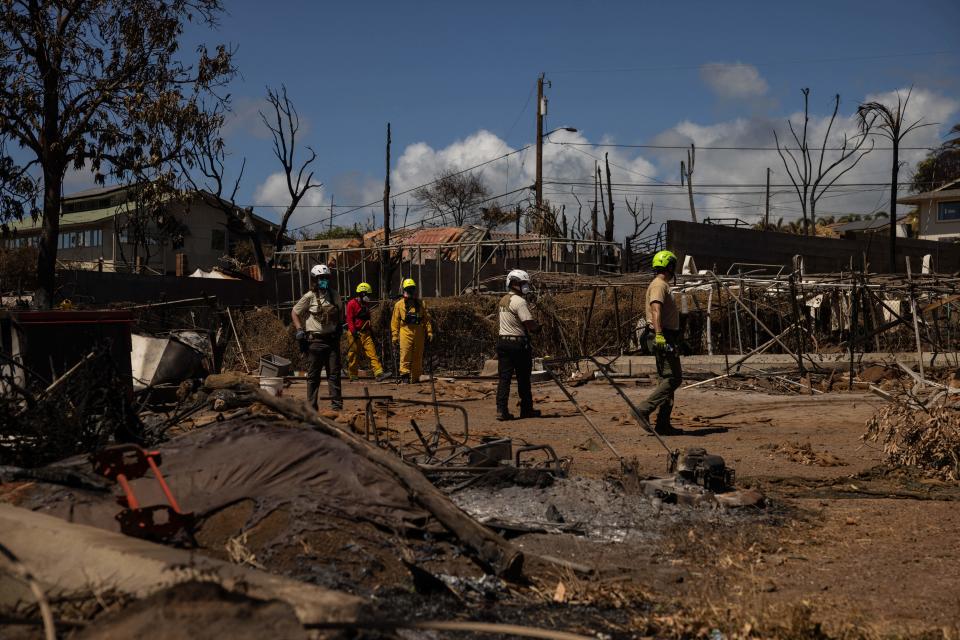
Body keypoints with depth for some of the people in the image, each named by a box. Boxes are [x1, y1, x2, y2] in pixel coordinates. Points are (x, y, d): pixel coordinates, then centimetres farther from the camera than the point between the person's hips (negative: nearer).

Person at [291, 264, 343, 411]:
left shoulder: (334, 295, 7)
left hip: (332, 339, 4)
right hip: (316, 340, -4)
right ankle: (311, 406, 9)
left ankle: (337, 404, 6)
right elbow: (294, 312, 2)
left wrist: (339, 326, 17)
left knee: (334, 373, 3)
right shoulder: (310, 297, -6)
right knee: (313, 375, 3)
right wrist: (299, 330, -6)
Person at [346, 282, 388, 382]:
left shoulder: (366, 304, 17)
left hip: (365, 333, 7)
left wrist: (370, 331, 26)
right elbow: (349, 319, -12)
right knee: (353, 355, 2)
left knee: (372, 352, -6)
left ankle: (379, 373, -15)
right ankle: (353, 376, 11)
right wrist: (353, 332, -20)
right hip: (355, 333, -7)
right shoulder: (352, 304, -7)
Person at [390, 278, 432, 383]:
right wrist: (395, 336, -2)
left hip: (419, 332, 3)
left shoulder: (420, 303, 14)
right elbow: (395, 321, 4)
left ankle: (416, 377, 12)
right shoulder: (399, 304, 7)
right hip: (405, 331, -2)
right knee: (405, 355, -13)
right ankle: (405, 375, -15)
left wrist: (429, 332, 4)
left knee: (418, 356, 5)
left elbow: (427, 318, 13)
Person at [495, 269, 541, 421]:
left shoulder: (503, 300, 13)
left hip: (502, 341, 7)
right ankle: (527, 409, 16)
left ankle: (501, 410, -4)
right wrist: (535, 324, 3)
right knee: (523, 379, 6)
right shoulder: (519, 302, -15)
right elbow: (531, 325, -19)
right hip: (518, 343, -7)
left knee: (504, 377, 3)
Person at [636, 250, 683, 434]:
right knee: (673, 378, -14)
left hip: (665, 338, 11)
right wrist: (659, 335, -36)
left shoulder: (663, 285, 22)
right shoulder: (659, 285, -11)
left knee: (666, 379, 10)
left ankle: (663, 423, 11)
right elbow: (655, 311, -25)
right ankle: (644, 409, -17)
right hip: (662, 338, -11)